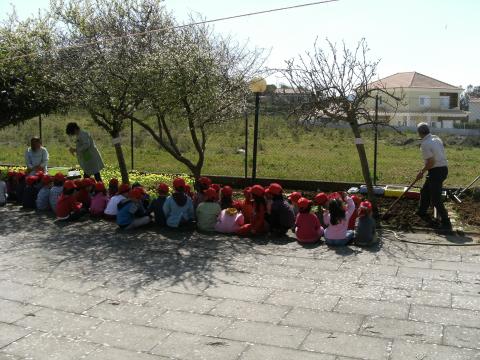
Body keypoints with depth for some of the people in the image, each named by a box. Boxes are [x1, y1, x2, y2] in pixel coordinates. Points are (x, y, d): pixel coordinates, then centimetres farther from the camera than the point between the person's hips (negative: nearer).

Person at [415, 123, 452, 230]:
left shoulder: (425, 144, -18)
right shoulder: (437, 138, 9)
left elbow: (431, 162, -22)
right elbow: (440, 155, 14)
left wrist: (422, 172, -8)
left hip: (436, 171, -10)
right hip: (443, 168, 10)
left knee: (435, 199, -3)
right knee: (425, 192, 23)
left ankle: (446, 223, -1)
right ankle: (421, 213, 38)